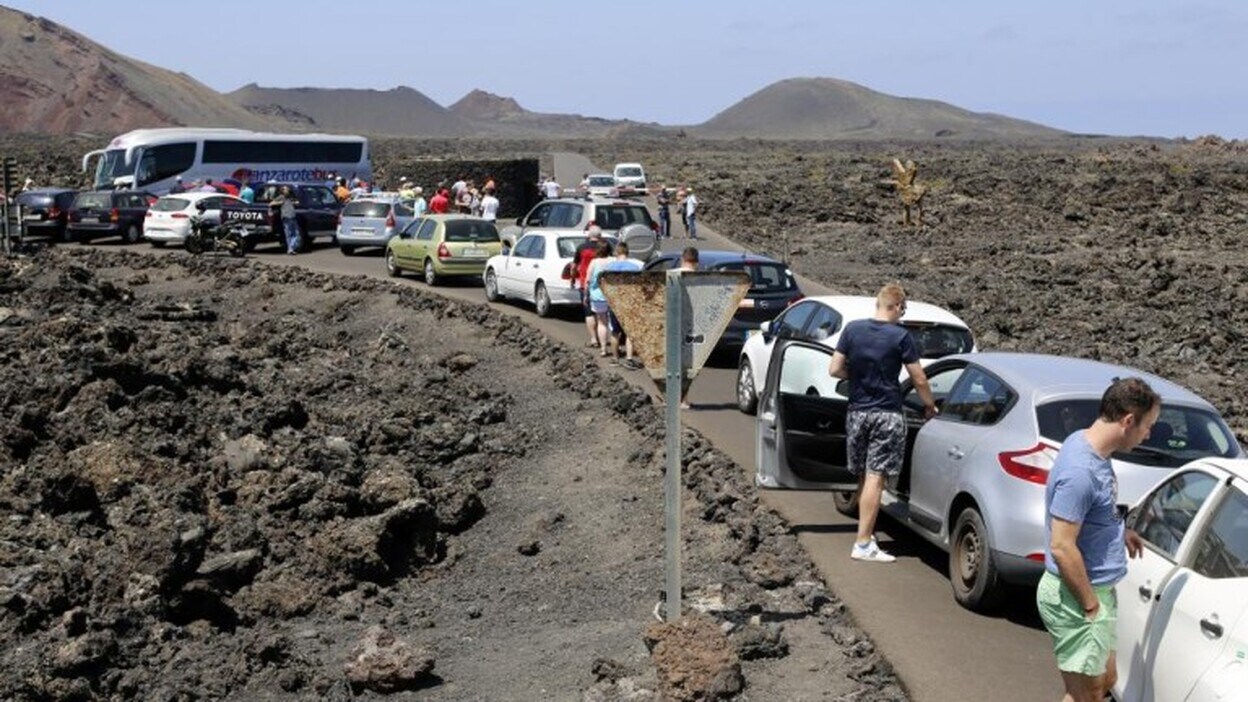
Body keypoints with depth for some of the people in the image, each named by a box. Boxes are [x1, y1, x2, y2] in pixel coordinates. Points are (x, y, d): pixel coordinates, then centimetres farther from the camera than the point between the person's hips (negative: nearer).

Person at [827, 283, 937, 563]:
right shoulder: (900, 336, -9)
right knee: (875, 479, -5)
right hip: (887, 414, -4)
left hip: (857, 412, 4)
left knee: (863, 477, 16)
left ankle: (866, 532, 24)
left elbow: (834, 369, 0)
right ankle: (863, 544, -6)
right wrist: (930, 407, 12)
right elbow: (919, 379, -5)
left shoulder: (852, 329, 0)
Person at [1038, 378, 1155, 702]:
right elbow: (1062, 547, -27)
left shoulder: (1090, 445, 3)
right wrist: (1091, 605, -19)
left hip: (1096, 589, 10)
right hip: (1076, 600, -10)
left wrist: (1120, 531, 13)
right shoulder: (1080, 471, -28)